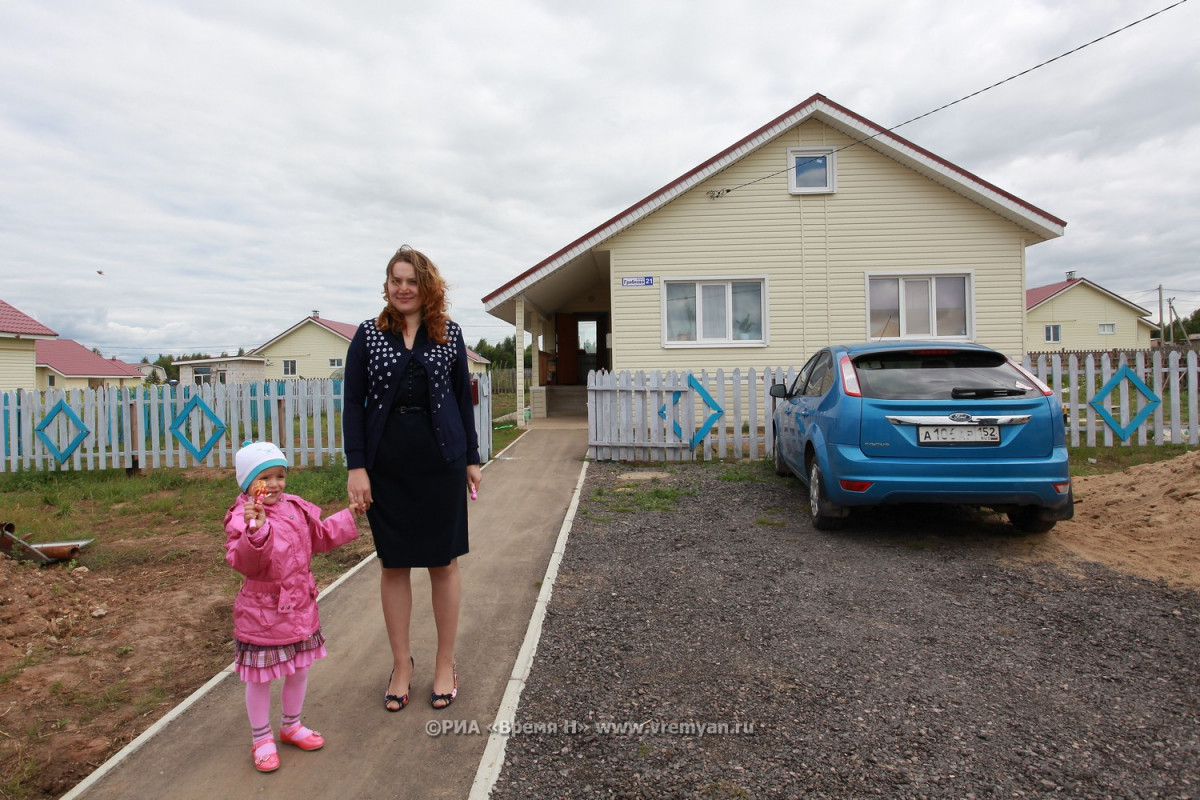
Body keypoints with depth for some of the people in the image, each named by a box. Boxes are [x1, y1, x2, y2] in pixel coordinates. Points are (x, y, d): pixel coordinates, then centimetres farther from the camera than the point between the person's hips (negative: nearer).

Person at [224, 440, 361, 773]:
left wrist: (348, 517, 12)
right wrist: (256, 531, -48)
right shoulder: (242, 518, -19)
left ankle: (291, 726, 42)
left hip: (301, 607, 7)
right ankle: (261, 739, 32)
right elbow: (243, 562, -31)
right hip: (262, 613, -6)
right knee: (260, 678, 10)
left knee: (299, 670, 19)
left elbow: (321, 536, 17)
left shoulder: (297, 509, 3)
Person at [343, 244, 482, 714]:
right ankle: (402, 664, 28)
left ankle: (445, 664, 24)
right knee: (393, 565, 10)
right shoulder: (369, 335, 3)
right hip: (386, 468, 1)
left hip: (441, 463, 0)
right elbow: (353, 403, 1)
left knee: (444, 563, 7)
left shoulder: (449, 334, 4)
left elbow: (463, 398, 7)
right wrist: (356, 466, -7)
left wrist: (471, 459, 6)